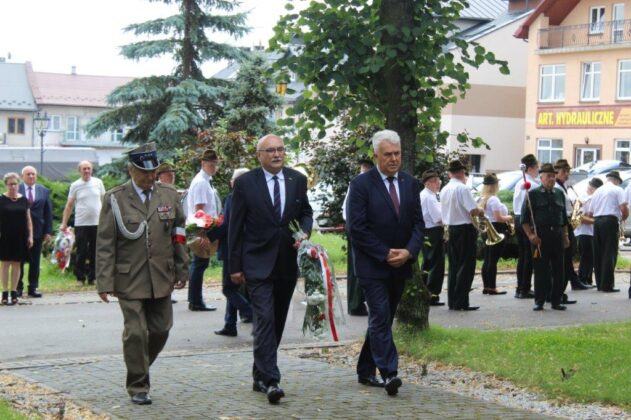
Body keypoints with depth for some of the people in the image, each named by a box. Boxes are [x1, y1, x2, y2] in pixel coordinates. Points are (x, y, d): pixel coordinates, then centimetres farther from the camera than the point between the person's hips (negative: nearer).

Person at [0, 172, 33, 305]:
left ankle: (14, 292, 13)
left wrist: (30, 236, 5)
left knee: (16, 264, 6)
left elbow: (28, 219, 10)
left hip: (20, 237, 3)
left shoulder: (23, 200, 7)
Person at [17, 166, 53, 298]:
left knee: (35, 262, 5)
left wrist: (48, 231, 0)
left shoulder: (44, 191, 7)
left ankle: (33, 288, 10)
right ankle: (18, 288, 12)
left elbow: (48, 212, 6)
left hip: (37, 232, 2)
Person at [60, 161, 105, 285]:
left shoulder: (98, 183, 7)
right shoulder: (75, 185, 2)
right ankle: (80, 278, 9)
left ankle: (92, 277, 13)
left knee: (95, 253, 5)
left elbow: (104, 201, 14)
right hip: (81, 224, -2)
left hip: (97, 223, 2)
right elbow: (69, 205, 4)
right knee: (81, 253, 0)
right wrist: (64, 223, 0)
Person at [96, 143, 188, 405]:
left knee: (161, 329, 8)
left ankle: (139, 367, 33)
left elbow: (179, 235, 12)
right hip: (129, 279, -4)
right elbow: (105, 245, -5)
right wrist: (105, 283, -9)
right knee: (136, 333, -3)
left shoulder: (169, 195, 6)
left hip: (161, 277, 4)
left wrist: (181, 270, 10)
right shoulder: (115, 199, -4)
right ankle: (138, 386, 9)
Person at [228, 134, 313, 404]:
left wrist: (305, 231, -6)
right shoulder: (245, 183, -5)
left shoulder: (297, 180, 5)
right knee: (265, 320, -14)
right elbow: (235, 226, -2)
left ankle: (260, 375, 25)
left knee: (277, 322, 11)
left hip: (287, 263, 4)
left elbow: (306, 212, 18)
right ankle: (270, 380, -16)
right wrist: (235, 266, -3)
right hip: (257, 263, -4)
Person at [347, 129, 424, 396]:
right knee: (380, 317, -13)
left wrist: (409, 251, -10)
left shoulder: (410, 184, 8)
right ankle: (388, 374, -18)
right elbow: (357, 228, -12)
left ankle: (366, 371, 22)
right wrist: (386, 254, -14)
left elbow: (418, 223, 7)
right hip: (373, 264, -5)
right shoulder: (361, 184, -8)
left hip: (400, 264, 6)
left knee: (383, 319, 12)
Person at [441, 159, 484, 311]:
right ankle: (461, 302, -3)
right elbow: (473, 210, -21)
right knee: (466, 266, -2)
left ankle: (452, 301, 14)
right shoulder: (462, 188, -15)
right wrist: (481, 212, 1)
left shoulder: (444, 190, 7)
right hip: (465, 229, -7)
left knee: (453, 266, 12)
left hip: (450, 229, 7)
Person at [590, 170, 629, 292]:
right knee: (610, 254, -5)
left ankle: (599, 283, 11)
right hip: (611, 221, -6)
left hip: (597, 221, 6)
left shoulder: (597, 191, 19)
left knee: (598, 254, 9)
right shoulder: (618, 190, 0)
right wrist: (623, 218, 7)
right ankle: (607, 285, -8)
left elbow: (592, 211, 17)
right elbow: (624, 208, -10)